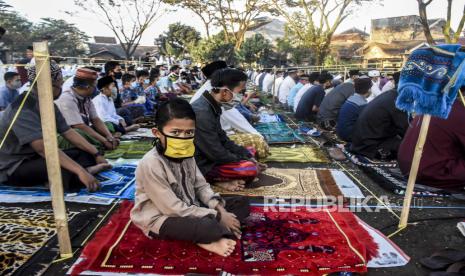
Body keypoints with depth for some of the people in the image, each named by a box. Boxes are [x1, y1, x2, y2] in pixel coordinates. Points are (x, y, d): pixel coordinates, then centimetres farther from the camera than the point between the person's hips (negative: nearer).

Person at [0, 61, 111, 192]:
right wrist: (80, 171, -44)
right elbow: (44, 148, -36)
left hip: (36, 157, 9)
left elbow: (69, 132, 5)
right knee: (65, 170, -37)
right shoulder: (23, 110, -26)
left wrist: (97, 154, -3)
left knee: (87, 154, 0)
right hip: (14, 168, -9)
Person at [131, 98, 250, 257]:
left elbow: (201, 186, 5)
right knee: (207, 226, -38)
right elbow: (173, 208, -25)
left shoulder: (185, 154, -1)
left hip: (189, 210, 9)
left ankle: (210, 240, -15)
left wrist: (220, 209, -14)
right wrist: (216, 216, -23)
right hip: (162, 218, -8)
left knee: (242, 203, 4)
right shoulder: (151, 163, -25)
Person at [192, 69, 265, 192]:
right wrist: (245, 159, -9)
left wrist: (247, 155, 4)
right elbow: (217, 154, -24)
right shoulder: (202, 113, -27)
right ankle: (214, 180, -5)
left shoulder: (211, 106, 3)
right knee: (251, 169, -24)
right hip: (202, 165, -10)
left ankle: (220, 177, 1)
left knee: (249, 151, 18)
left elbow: (222, 139, 11)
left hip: (209, 156, 10)